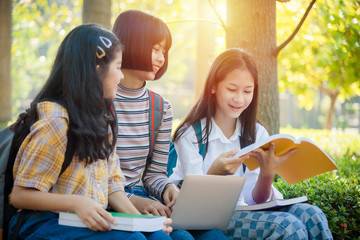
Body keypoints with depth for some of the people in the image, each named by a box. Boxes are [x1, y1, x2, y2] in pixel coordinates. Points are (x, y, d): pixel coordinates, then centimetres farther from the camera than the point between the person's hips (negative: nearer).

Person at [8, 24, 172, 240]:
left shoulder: (101, 118, 14)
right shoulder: (55, 121, -13)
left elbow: (112, 183, 11)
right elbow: (20, 195, -12)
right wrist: (76, 203, -25)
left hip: (95, 221, 7)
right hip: (47, 223, -7)